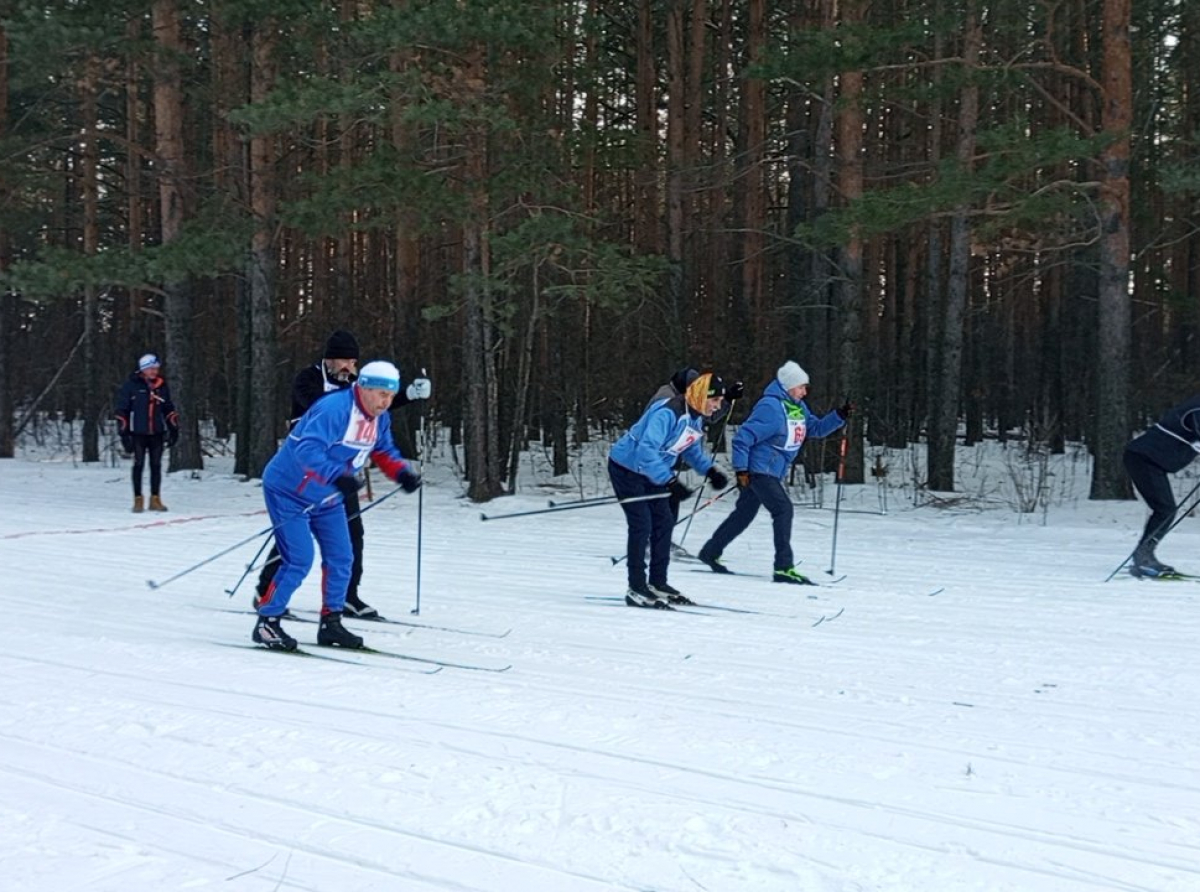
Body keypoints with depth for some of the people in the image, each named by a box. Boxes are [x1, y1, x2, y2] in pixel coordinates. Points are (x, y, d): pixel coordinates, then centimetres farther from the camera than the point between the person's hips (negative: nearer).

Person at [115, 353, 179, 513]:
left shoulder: (161, 385, 7)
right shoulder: (131, 385, -5)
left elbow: (168, 409, 15)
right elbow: (122, 410, -4)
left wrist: (173, 429, 9)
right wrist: (124, 433, -8)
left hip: (157, 433, 4)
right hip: (138, 433, -4)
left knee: (156, 466, 6)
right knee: (139, 465, -1)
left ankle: (155, 499, 13)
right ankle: (138, 500, 6)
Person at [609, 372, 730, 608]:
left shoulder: (696, 418, 0)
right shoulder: (667, 413, -30)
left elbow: (693, 450, 16)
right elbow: (646, 450, -38)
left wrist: (711, 470, 0)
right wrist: (670, 481, -42)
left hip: (649, 472, 9)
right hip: (626, 467, -9)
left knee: (664, 522, 7)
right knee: (642, 524, -13)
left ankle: (657, 583, 17)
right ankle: (636, 589, -7)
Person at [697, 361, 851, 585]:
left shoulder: (798, 407, 9)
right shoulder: (770, 407, -20)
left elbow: (816, 428, 15)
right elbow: (743, 437, -21)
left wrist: (840, 416, 0)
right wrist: (741, 469, -21)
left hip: (772, 472, 10)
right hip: (758, 470, -10)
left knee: (744, 514, 16)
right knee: (783, 509, -16)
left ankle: (710, 552, 29)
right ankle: (784, 568, -15)